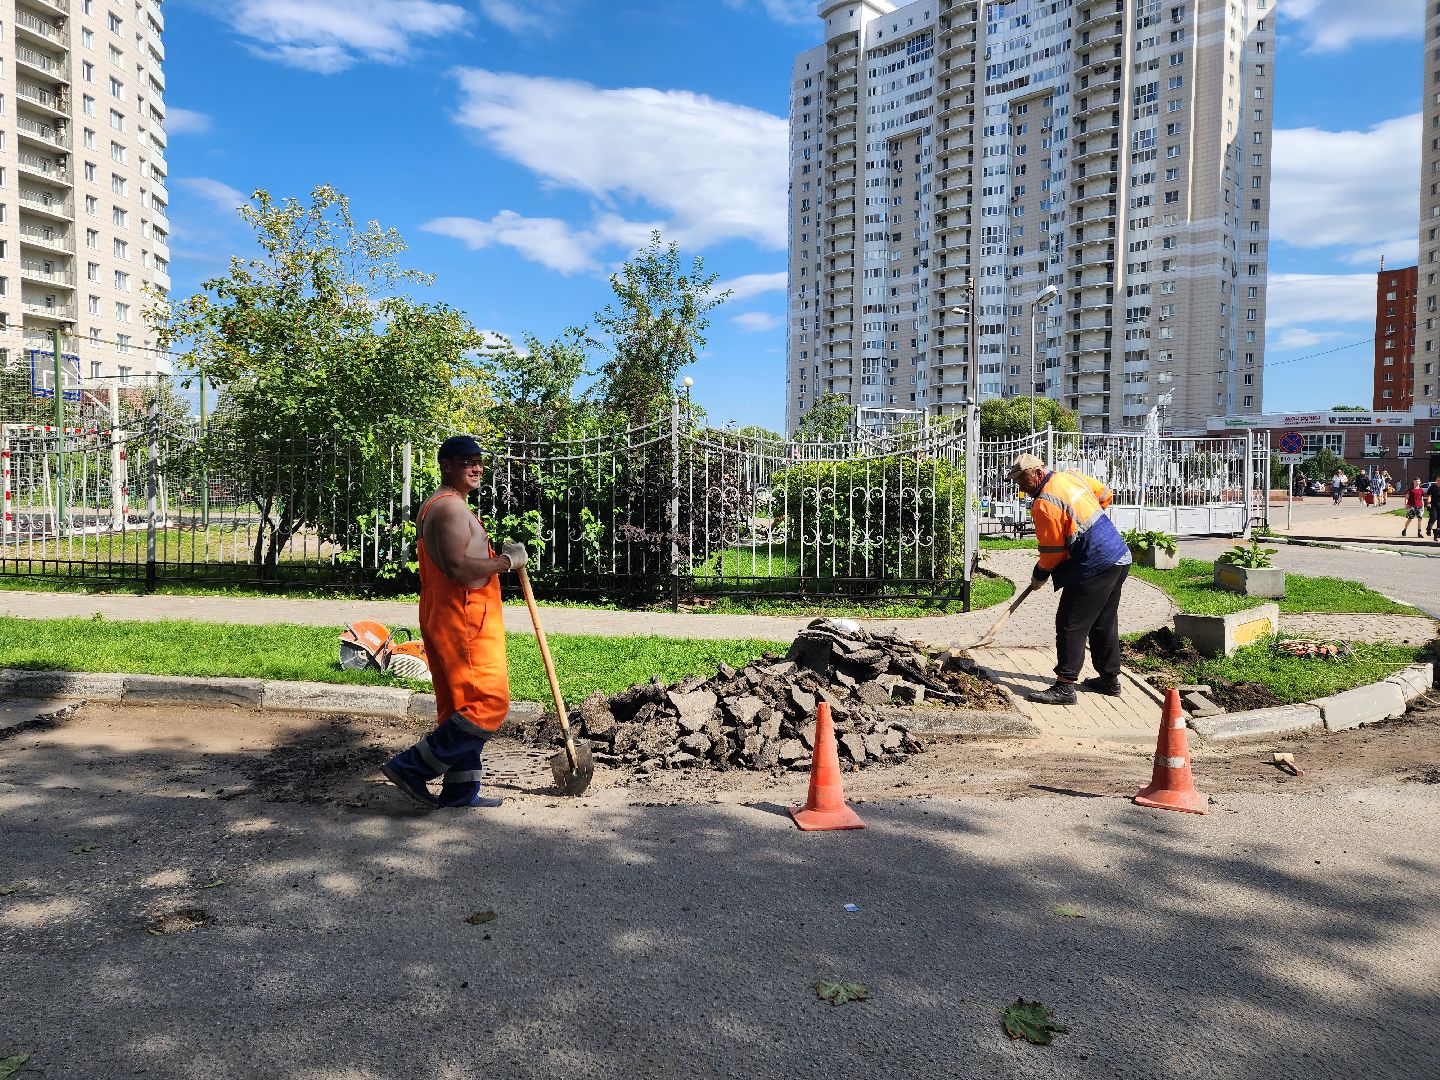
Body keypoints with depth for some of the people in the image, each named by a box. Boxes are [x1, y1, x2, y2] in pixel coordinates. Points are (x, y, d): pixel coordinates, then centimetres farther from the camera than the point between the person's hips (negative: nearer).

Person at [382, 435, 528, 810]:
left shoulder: (435, 506, 22)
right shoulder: (451, 506, -13)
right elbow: (457, 568, -24)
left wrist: (497, 556, 16)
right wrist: (506, 561, -13)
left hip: (447, 620, 11)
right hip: (464, 620, -11)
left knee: (461, 706, 13)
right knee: (489, 702, -9)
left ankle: (460, 789, 18)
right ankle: (412, 767, -6)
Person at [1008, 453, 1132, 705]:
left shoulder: (1045, 504, -18)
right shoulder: (1072, 476, 7)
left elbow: (1052, 550, -12)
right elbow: (1104, 495, 22)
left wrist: (1039, 575, 4)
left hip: (1093, 569, -10)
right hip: (1120, 559, 10)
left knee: (1071, 625, -6)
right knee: (1104, 623, 19)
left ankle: (1064, 686, -6)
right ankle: (1109, 679, 29)